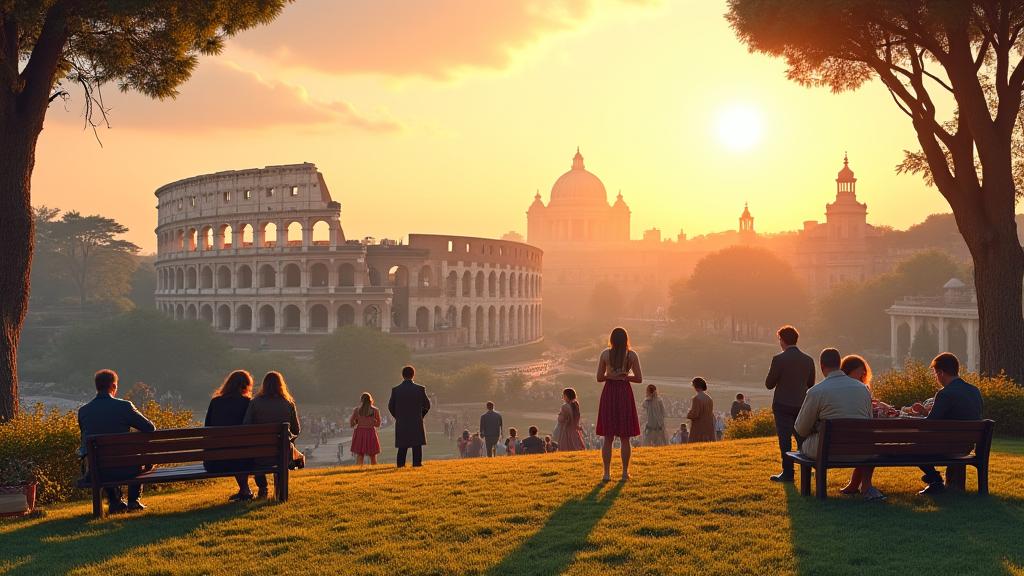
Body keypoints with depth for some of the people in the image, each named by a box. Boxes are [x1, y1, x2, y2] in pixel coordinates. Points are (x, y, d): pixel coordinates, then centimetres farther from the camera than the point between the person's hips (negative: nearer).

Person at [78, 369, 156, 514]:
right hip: (125, 469, -3)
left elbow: (85, 440, 13)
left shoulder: (83, 411, -1)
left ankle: (115, 502, 33)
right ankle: (133, 501, 26)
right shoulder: (124, 406, -11)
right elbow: (150, 429, -6)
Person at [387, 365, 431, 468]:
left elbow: (390, 406, 2)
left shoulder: (395, 390, -2)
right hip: (416, 422, -2)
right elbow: (427, 405, 2)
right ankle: (417, 462, 0)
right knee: (417, 444, 4)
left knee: (402, 445, 9)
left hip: (401, 422, 2)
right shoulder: (420, 389, -5)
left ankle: (401, 463, 6)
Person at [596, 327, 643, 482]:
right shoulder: (632, 355, -4)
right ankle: (625, 472, 9)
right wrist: (625, 376, 7)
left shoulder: (605, 354, -4)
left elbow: (599, 377, -1)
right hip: (625, 394, 0)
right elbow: (639, 379, -2)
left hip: (609, 394, 0)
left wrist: (612, 376, 10)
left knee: (608, 438, 5)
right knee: (625, 438, 8)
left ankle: (607, 473, 3)